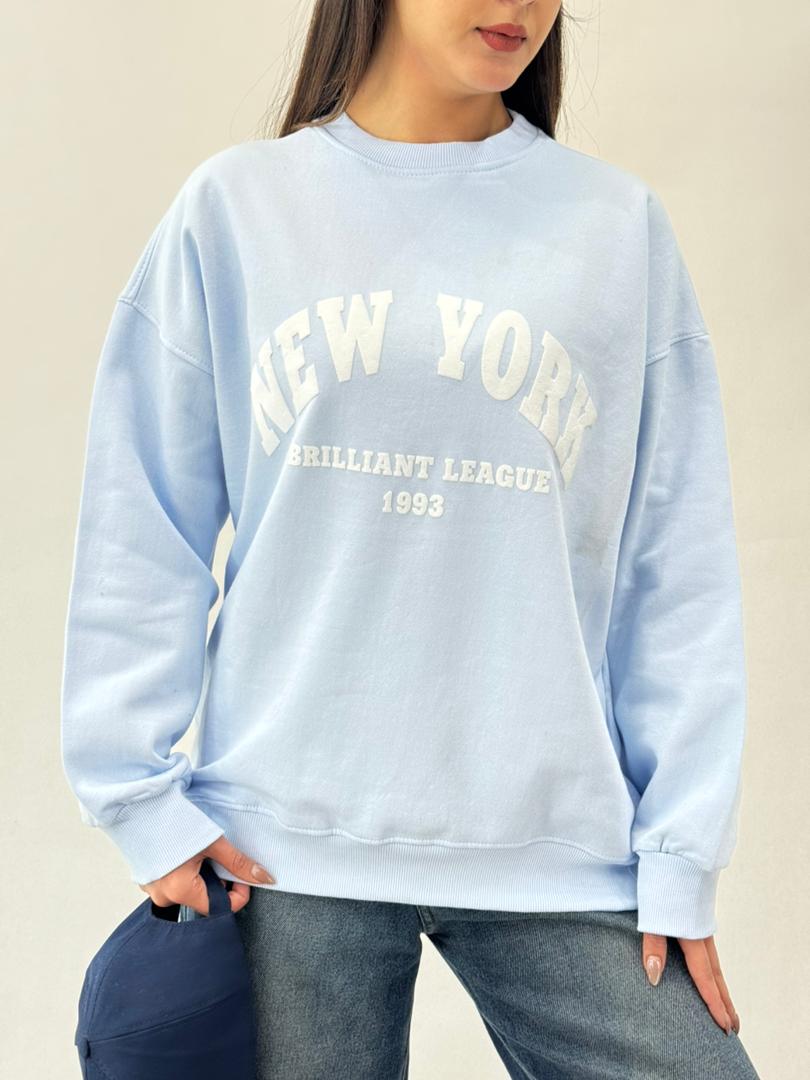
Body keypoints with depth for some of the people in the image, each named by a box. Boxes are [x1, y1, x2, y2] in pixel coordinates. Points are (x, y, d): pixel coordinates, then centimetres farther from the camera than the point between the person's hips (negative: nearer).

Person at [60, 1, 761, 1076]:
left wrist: (681, 853, 0)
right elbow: (142, 535, 3)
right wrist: (142, 795, -2)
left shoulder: (619, 226, 4)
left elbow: (677, 568, 3)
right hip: (291, 837, 0)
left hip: (556, 846, 1)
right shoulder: (235, 206, 3)